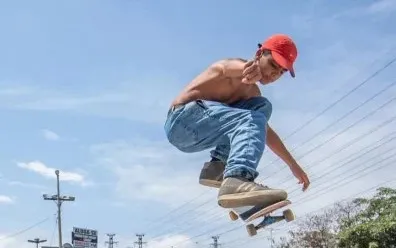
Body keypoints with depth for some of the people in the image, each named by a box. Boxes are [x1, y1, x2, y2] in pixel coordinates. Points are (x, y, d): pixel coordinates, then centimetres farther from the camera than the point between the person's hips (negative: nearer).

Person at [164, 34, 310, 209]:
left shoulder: (252, 92, 20)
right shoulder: (239, 67, -7)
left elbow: (265, 130, 29)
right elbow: (229, 68, -33)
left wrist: (293, 164, 27)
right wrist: (248, 70, -59)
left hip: (193, 137, 9)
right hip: (182, 120, -9)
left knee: (262, 105, 6)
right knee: (252, 120, -25)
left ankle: (219, 165, -6)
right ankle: (237, 180, -49)